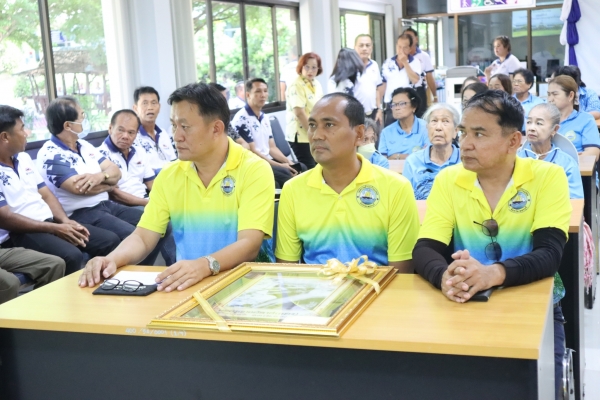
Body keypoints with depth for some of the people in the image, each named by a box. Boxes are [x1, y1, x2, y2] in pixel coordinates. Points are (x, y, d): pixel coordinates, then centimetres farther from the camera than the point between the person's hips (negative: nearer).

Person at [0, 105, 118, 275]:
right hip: (18, 234, -8)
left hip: (48, 222, 8)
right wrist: (55, 229, -16)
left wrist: (65, 221, -3)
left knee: (110, 240, -4)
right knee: (70, 256, -35)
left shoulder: (23, 158, 15)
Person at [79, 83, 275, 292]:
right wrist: (112, 259, -17)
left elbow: (250, 244, -19)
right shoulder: (169, 176, 7)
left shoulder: (254, 170, -9)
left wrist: (205, 265, -37)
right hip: (185, 282, 3)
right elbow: (143, 237, 3)